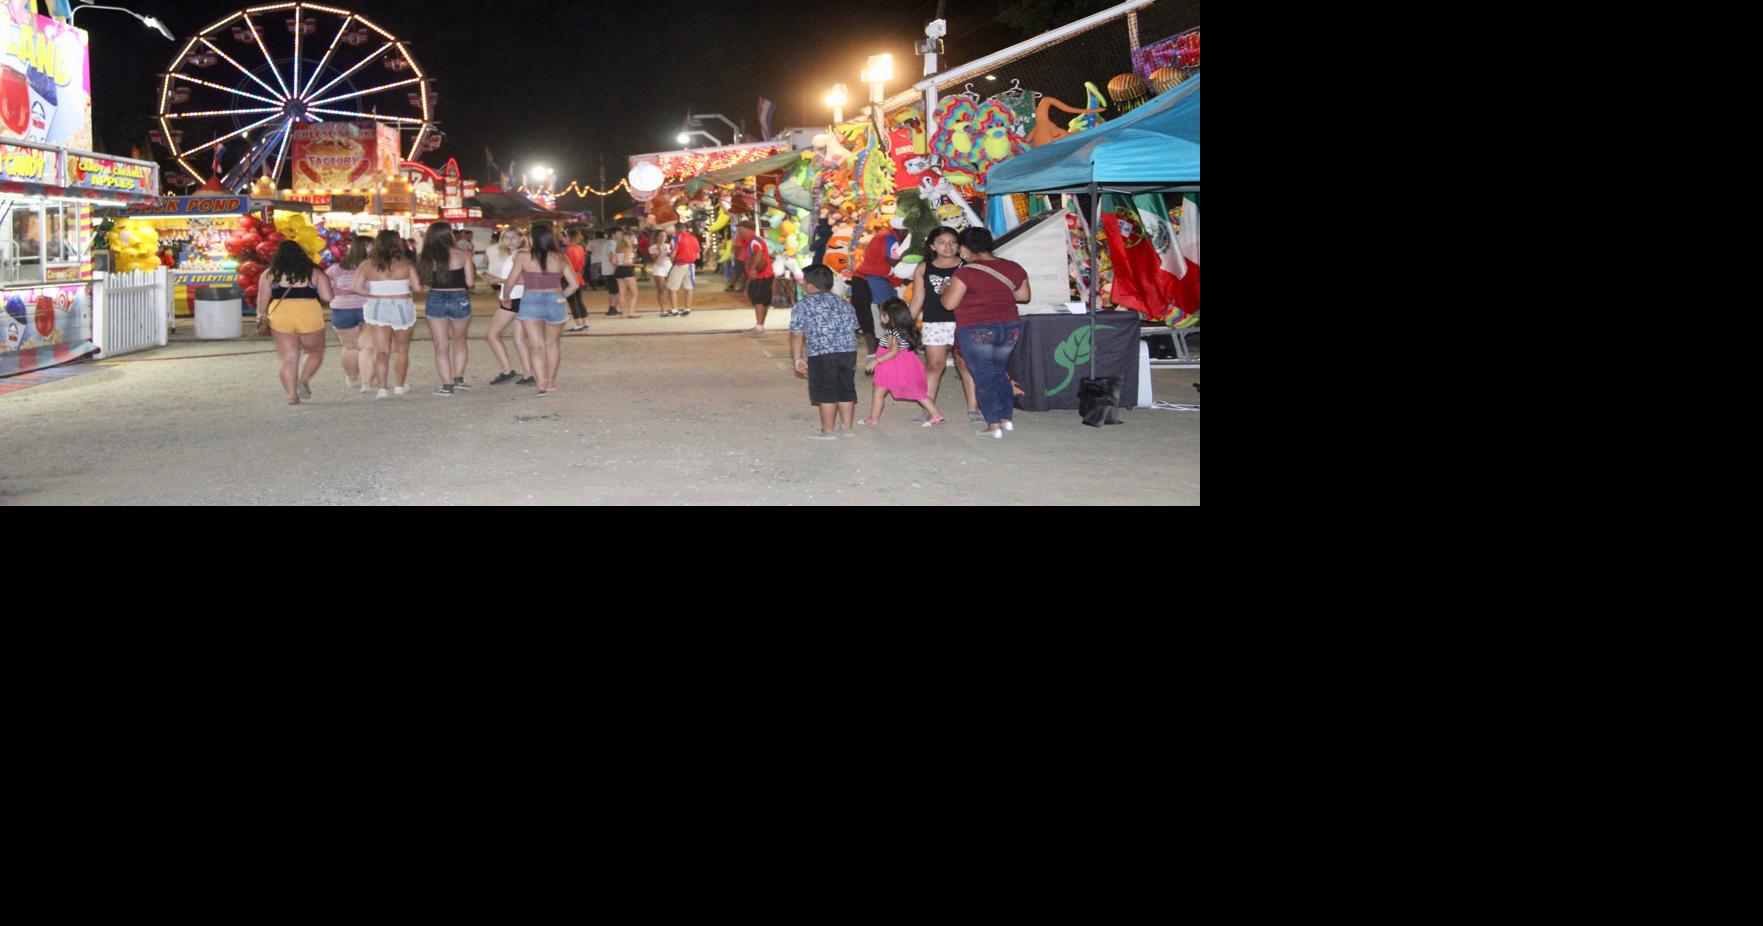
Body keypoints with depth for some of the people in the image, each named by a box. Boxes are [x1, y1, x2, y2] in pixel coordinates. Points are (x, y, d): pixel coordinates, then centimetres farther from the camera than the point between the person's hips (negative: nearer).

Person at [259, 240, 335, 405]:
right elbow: (328, 297, -3)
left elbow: (262, 300, 4)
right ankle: (304, 380, -5)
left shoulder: (270, 274, 5)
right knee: (316, 352, 17)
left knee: (289, 359, 7)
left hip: (280, 317, 1)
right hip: (309, 316, -1)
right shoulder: (314, 272, 3)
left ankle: (292, 394, -1)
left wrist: (261, 317, 20)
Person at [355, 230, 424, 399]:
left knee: (381, 351, 2)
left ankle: (381, 387, -11)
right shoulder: (406, 264, -8)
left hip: (376, 308, 1)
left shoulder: (367, 265, -2)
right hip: (402, 308, -1)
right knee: (402, 349, 16)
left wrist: (374, 294, 10)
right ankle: (400, 386, 23)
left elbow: (357, 288, -5)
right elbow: (417, 287, -10)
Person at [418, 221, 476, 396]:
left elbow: (424, 281, -2)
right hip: (459, 299, 0)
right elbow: (470, 282, -6)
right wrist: (474, 274, 15)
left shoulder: (426, 257, -2)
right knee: (460, 339, 22)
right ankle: (458, 378, 16)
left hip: (435, 300, 0)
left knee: (441, 345, 6)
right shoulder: (462, 256, -6)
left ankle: (447, 385, 4)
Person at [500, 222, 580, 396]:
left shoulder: (523, 257, -5)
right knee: (553, 344, 18)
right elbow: (575, 284, 2)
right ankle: (551, 381, 28)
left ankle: (542, 383, -16)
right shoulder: (561, 258, 1)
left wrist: (505, 297, 18)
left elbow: (511, 281, 0)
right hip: (555, 301, 2)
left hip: (531, 302, -2)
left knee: (537, 345, -3)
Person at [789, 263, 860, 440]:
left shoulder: (803, 307, 1)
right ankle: (846, 427, 20)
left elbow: (797, 336, -1)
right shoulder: (844, 304, 17)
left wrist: (797, 358, 7)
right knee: (847, 390, 13)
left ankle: (828, 430, 7)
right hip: (848, 351, 5)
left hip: (822, 354, -5)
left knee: (826, 393, 2)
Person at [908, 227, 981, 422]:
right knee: (933, 365, 2)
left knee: (966, 364, -1)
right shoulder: (924, 269, 9)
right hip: (934, 323, 1)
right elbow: (917, 300, 12)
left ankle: (973, 408, 3)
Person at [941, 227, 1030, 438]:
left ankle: (994, 425, -2)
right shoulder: (1014, 268, 5)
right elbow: (1024, 295, 17)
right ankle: (1007, 418, 18)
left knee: (983, 377, 2)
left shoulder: (967, 272, -12)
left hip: (976, 330, -6)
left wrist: (945, 290, 9)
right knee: (999, 372, 21)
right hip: (1010, 326, 6)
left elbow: (949, 303, -12)